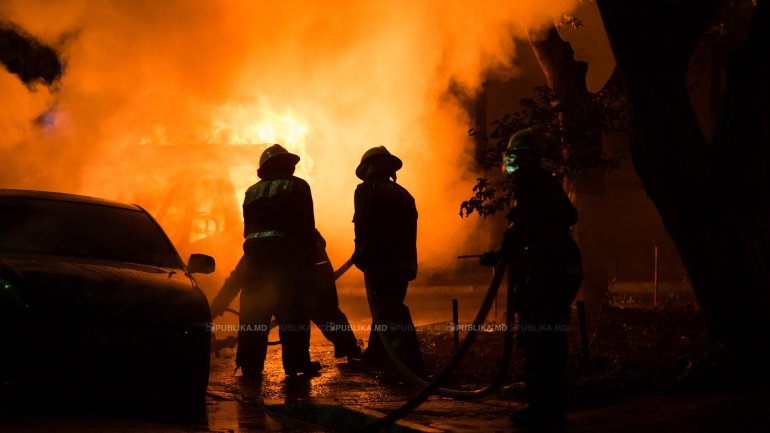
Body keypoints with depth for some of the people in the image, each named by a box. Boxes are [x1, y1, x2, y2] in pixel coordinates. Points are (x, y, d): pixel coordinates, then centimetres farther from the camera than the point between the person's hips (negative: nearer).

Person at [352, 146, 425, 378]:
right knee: (392, 312, 20)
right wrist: (408, 261, 16)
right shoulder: (403, 194, 16)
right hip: (404, 263, 7)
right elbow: (410, 230, 14)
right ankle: (375, 355, 32)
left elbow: (363, 227, -13)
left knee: (388, 315, -8)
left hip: (380, 263, -7)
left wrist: (362, 257, -9)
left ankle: (411, 363, -20)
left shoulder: (366, 191, -3)